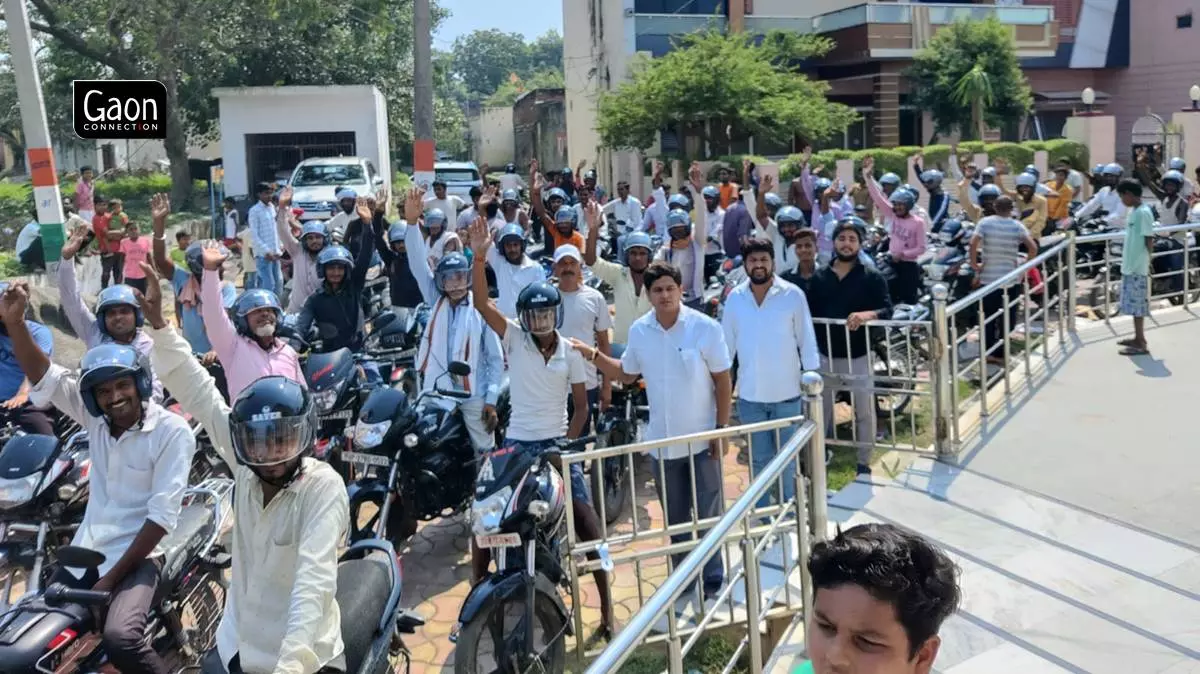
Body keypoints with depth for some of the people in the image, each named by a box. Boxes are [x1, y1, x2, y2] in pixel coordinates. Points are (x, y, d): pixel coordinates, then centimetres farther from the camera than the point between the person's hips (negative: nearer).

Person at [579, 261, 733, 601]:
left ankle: (712, 580, 22)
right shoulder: (639, 331, -2)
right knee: (675, 517, 17)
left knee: (708, 514, 7)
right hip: (662, 441, 4)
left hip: (702, 439, -3)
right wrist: (593, 355, -2)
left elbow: (723, 382, -8)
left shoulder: (705, 328, -13)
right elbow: (626, 374, 12)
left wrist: (721, 430, -10)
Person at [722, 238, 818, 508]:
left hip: (786, 392, -2)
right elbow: (727, 343, 5)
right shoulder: (735, 298, -1)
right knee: (759, 459, 15)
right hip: (750, 395, 2)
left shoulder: (793, 295, -8)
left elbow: (806, 340, -4)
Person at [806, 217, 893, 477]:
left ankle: (864, 463, 19)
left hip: (859, 357, -2)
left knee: (864, 411, 6)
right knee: (821, 409, 13)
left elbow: (887, 310, -14)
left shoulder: (872, 277, -4)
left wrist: (866, 315, -34)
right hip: (826, 356, 2)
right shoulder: (818, 277, 4)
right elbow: (810, 314, 4)